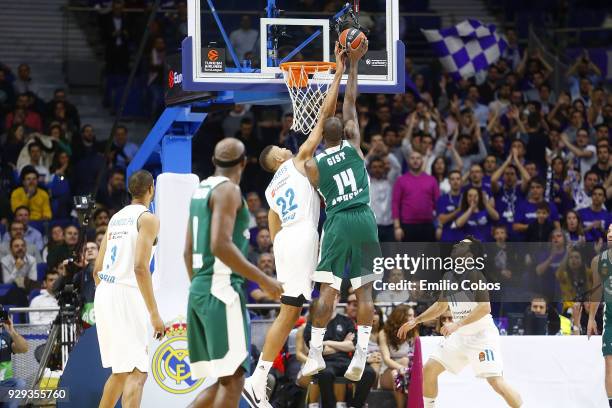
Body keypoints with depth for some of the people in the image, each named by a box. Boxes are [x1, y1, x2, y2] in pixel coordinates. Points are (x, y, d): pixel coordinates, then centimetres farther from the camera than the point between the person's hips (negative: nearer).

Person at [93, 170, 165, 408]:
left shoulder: (115, 219, 18)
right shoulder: (147, 218, -7)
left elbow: (97, 268, 19)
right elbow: (140, 267, -18)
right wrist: (154, 313, -18)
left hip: (104, 293, 8)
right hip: (126, 296, -8)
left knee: (121, 370, 20)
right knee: (137, 373, -12)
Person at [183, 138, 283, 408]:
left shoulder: (201, 190, 18)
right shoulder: (228, 190, -10)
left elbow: (188, 250, 22)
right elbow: (220, 245, -21)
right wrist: (262, 280, -17)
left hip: (199, 288, 9)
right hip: (222, 288, -9)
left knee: (223, 379, 11)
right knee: (233, 377, -11)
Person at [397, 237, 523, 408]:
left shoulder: (474, 274, -16)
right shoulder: (448, 277, 7)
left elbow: (485, 307, -25)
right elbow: (440, 306, 23)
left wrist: (457, 324, -29)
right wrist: (416, 321, 17)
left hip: (482, 334, -8)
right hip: (460, 336, 8)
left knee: (496, 382, -18)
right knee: (429, 369, 3)